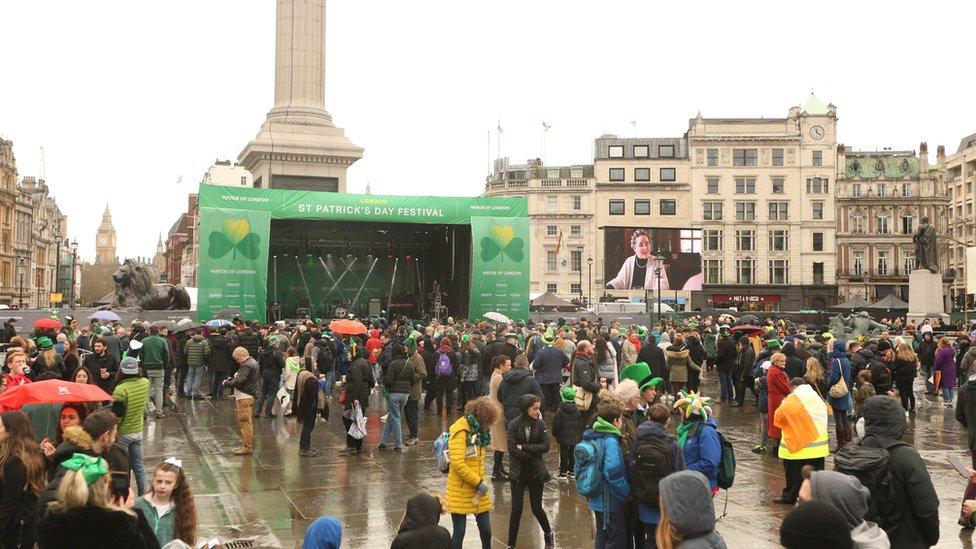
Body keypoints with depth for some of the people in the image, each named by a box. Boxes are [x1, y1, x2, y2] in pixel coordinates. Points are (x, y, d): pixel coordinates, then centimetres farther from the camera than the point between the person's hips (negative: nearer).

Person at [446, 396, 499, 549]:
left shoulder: (478, 429, 8)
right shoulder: (461, 430, -18)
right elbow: (458, 463, -24)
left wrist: (483, 481, 1)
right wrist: (478, 482, -18)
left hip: (478, 489, 7)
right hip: (461, 490, -7)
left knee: (486, 528, 11)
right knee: (459, 531, 0)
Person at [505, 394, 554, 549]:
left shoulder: (541, 424, -4)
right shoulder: (514, 424, -8)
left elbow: (545, 446, -11)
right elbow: (512, 448, -15)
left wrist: (524, 447, -16)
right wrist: (532, 454, -15)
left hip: (536, 472, 1)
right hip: (518, 472, -1)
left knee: (536, 507, 10)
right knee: (516, 510, 0)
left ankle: (548, 533, 36)